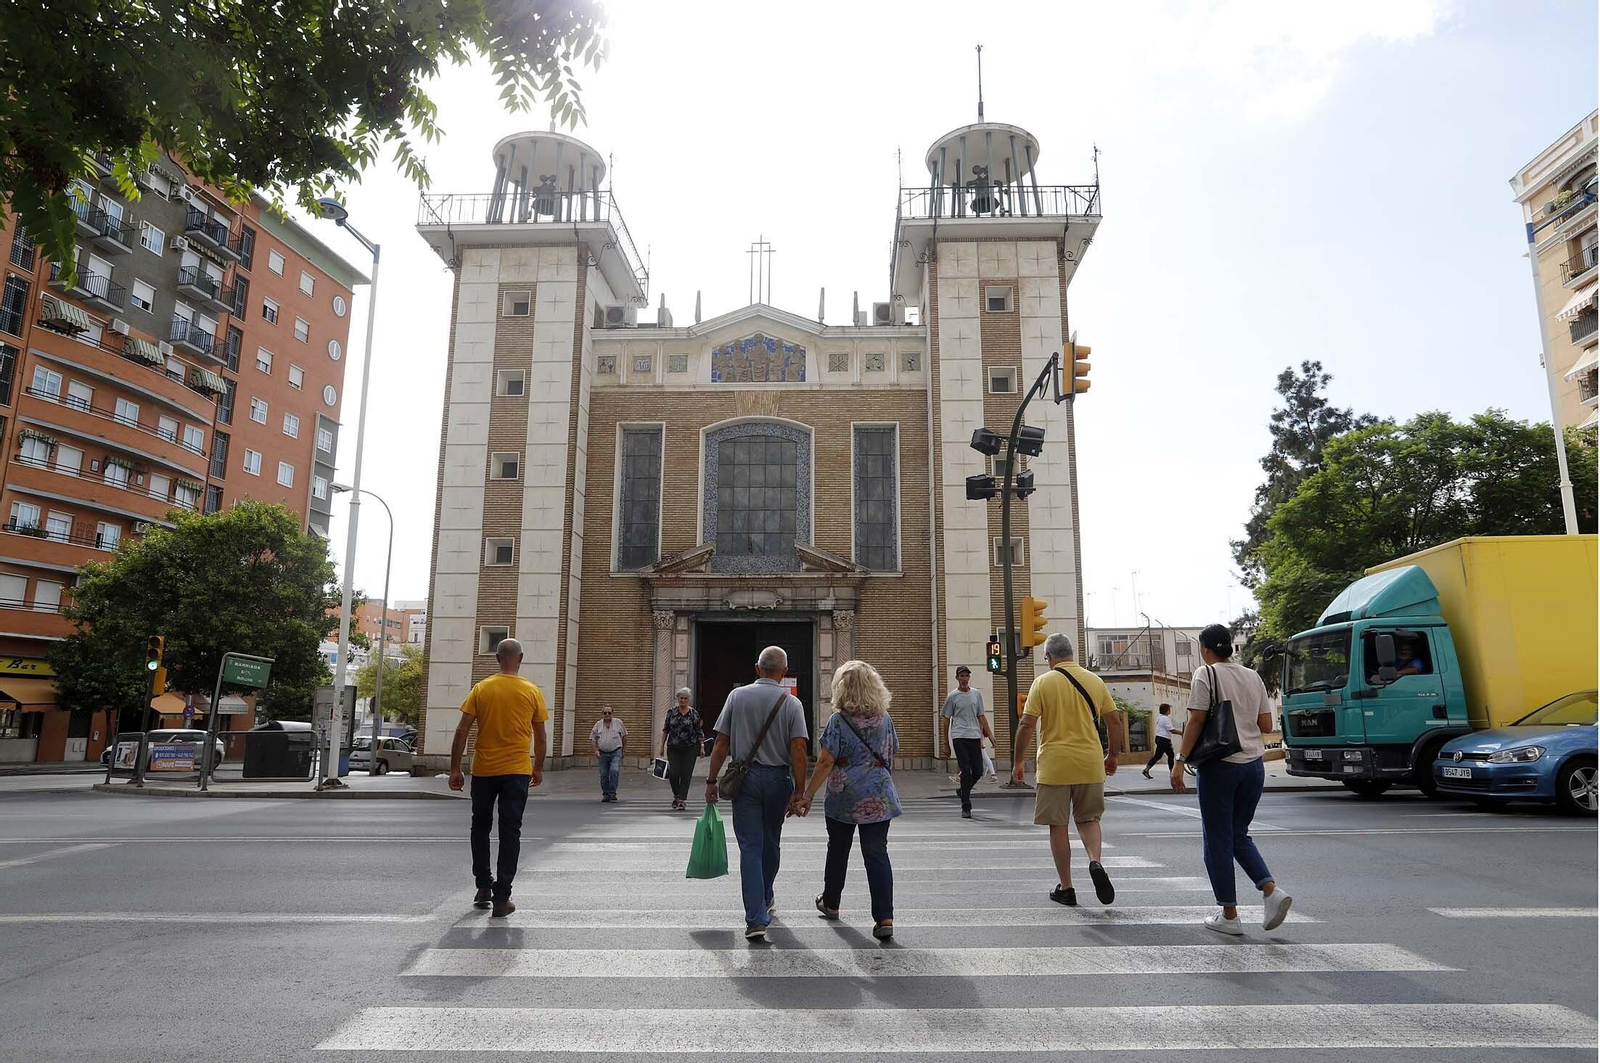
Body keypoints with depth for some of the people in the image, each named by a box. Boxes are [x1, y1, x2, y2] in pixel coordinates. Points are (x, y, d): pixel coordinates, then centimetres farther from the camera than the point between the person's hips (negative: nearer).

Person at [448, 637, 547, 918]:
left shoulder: (481, 689, 0)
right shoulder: (532, 692, 0)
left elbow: (461, 732, -3)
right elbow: (540, 736, 5)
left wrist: (455, 769, 3)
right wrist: (539, 768, 18)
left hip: (483, 770, 1)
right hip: (517, 771, -1)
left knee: (481, 826, 20)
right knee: (510, 832, 3)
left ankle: (484, 887, 23)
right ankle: (501, 898, 1)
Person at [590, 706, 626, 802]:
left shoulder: (618, 723, 1)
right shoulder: (598, 724, 3)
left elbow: (624, 736, 11)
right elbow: (593, 738, 10)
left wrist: (624, 749, 12)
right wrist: (596, 750, -2)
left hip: (616, 752, -2)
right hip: (603, 753, 2)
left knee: (614, 771, -18)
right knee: (604, 775, 4)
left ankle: (612, 793, -10)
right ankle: (606, 794, 17)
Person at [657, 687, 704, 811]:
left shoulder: (694, 714, 2)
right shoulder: (671, 712, 5)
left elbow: (699, 732, 4)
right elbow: (665, 730, 9)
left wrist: (702, 747, -2)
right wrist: (662, 746, 6)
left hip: (690, 749, -1)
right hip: (673, 748, 1)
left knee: (686, 774, -1)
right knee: (674, 773, -6)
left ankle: (682, 799, 8)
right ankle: (676, 795, 19)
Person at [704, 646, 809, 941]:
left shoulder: (737, 696, -1)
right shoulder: (791, 703, -4)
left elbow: (721, 744, -2)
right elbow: (798, 750, -10)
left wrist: (711, 780, 5)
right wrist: (799, 792, -7)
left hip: (745, 777, -1)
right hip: (778, 778, 1)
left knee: (750, 847, 0)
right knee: (770, 844, 19)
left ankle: (756, 919, -7)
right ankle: (764, 901, 38)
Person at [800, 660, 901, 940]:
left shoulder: (839, 720, -12)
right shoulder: (884, 718, 2)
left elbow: (826, 763, -14)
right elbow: (890, 757, 12)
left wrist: (807, 796, -8)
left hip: (844, 800, -2)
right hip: (880, 800, 3)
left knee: (837, 851, 17)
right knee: (877, 854, 3)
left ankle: (830, 903, 36)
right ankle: (885, 919, -6)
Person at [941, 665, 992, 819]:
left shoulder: (976, 694, 13)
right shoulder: (952, 696, 3)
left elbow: (981, 716, 17)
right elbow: (947, 719, 6)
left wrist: (989, 735, 9)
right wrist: (946, 742, 4)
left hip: (974, 737, 4)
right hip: (959, 737, -4)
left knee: (978, 771, 3)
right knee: (966, 771, -8)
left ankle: (963, 791, 32)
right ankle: (966, 807, -1)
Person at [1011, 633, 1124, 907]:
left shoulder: (1043, 682, -5)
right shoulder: (1094, 680, 5)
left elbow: (1026, 725, -9)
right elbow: (1114, 721, 7)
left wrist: (1018, 761, -1)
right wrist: (1113, 756, 20)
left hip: (1054, 765, -3)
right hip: (1090, 764, 3)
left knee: (1058, 826, 7)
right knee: (1088, 818, 18)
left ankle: (1066, 889, 12)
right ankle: (1095, 862, -8)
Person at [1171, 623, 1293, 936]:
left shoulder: (1205, 675, -8)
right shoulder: (1253, 676, 9)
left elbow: (1196, 722, -13)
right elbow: (1266, 725, 10)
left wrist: (1180, 761, -10)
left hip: (1219, 765, -6)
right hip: (1253, 765, 6)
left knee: (1218, 840, 5)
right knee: (1239, 835, 19)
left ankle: (1229, 915, 9)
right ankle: (1271, 890, -2)